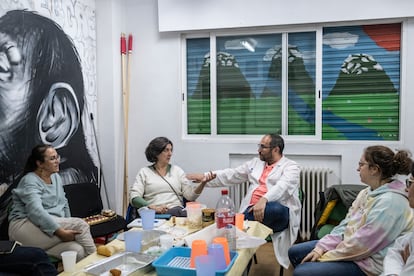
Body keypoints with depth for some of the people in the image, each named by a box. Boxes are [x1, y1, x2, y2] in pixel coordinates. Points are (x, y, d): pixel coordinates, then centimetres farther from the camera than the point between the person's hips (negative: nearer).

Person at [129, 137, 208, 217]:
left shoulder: (177, 170, 18)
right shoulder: (144, 172, 12)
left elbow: (190, 195, 7)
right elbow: (134, 197, -1)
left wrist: (203, 183, -12)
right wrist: (153, 207, -17)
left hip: (177, 211, 3)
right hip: (153, 213, -3)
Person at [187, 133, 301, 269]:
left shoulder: (291, 166, 4)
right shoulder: (255, 163, 24)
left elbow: (283, 186, -16)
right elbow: (231, 175, 20)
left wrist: (264, 200, -35)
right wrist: (206, 176, 8)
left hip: (278, 213, -4)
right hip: (252, 210, 4)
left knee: (276, 209, -39)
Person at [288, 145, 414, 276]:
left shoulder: (390, 202, -25)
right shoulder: (368, 192, 6)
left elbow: (361, 244, -26)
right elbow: (346, 224, 7)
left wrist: (325, 257, -16)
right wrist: (321, 248, -3)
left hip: (366, 264, -9)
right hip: (349, 247, 9)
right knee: (295, 252, 11)